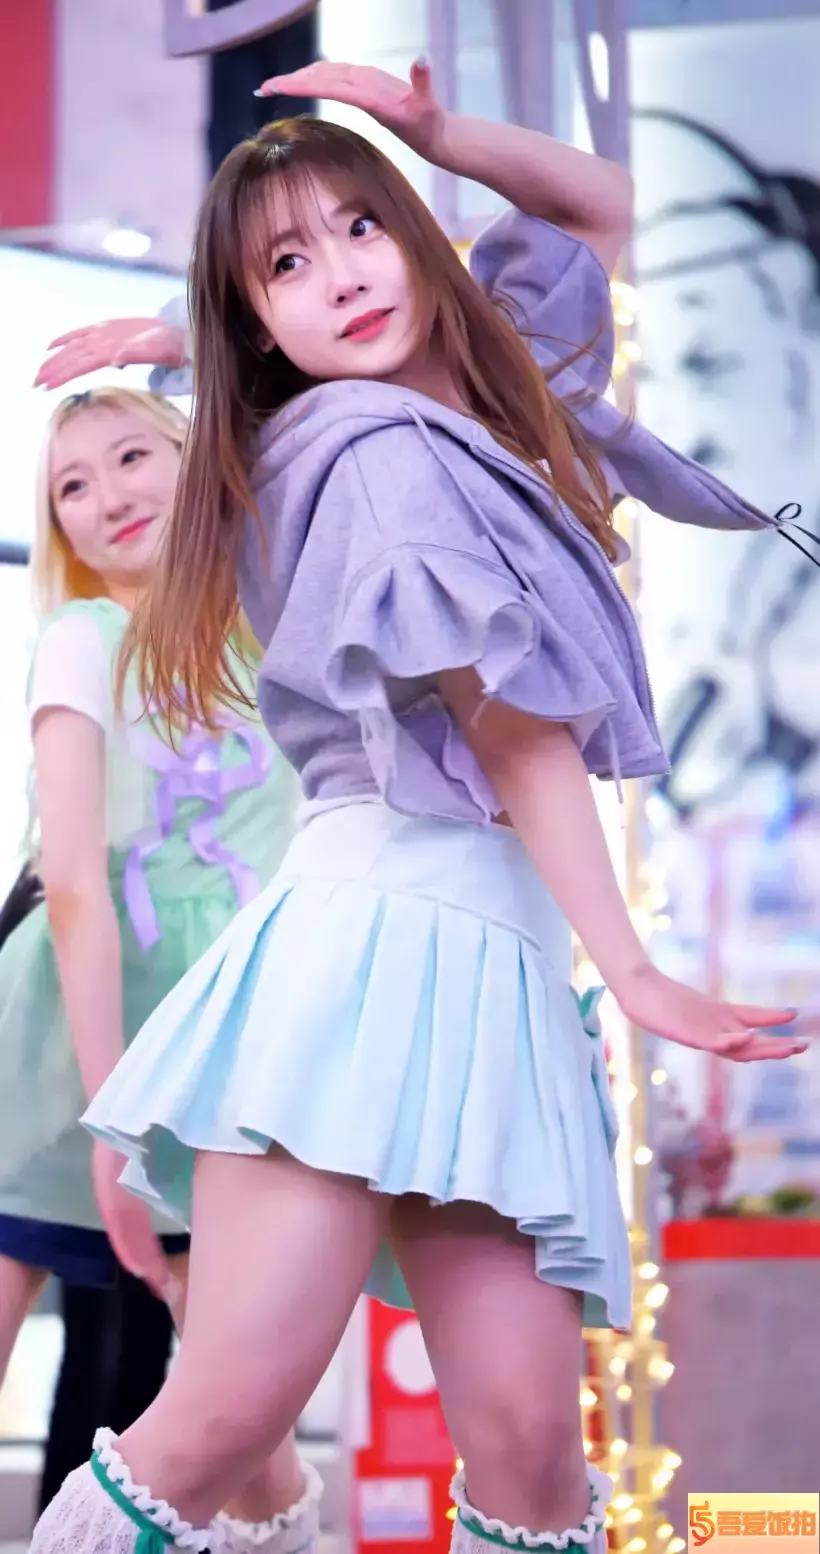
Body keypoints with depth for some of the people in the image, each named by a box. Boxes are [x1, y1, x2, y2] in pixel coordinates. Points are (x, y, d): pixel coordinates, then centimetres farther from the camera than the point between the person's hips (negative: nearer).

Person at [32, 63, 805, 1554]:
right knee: (221, 1419, -18)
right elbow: (514, 727, -8)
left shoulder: (473, 401, 21)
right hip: (380, 930, -8)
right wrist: (636, 973, -10)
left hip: (491, 967, 8)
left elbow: (602, 205, 33)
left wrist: (429, 129, 17)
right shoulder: (383, 449, -2)